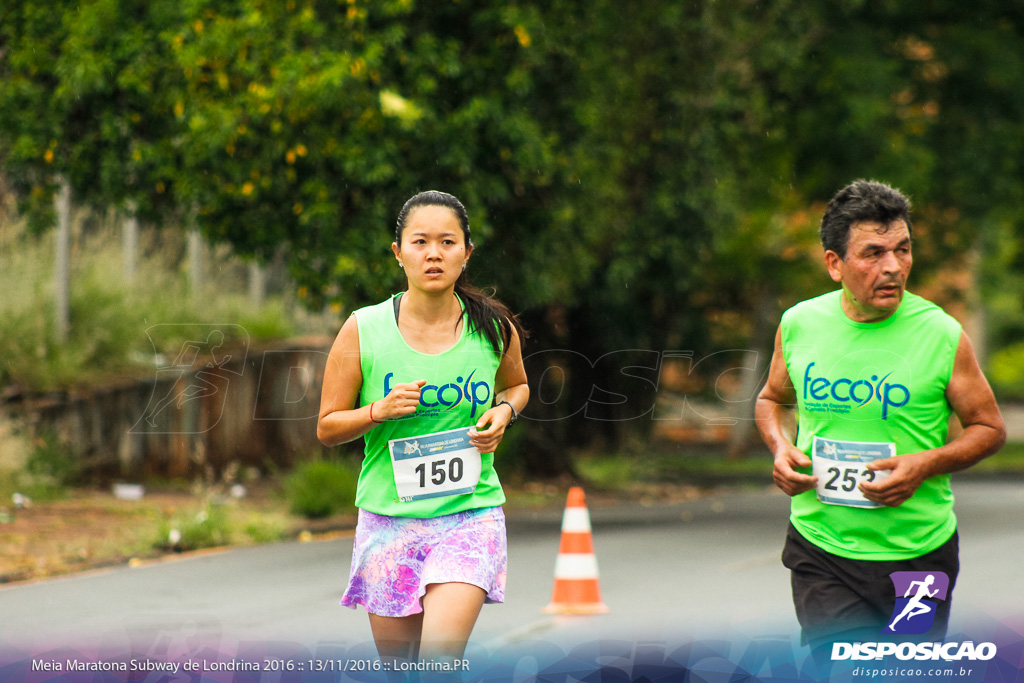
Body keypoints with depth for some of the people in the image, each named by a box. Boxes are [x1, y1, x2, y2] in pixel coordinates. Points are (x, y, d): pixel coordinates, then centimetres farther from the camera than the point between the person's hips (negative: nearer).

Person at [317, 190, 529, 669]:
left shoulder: (495, 328, -1)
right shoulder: (364, 330, -4)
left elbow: (517, 386, 21)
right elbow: (327, 428, 2)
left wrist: (503, 411, -2)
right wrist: (380, 410, -16)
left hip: (470, 516, -1)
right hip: (389, 517, 1)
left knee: (440, 660, -19)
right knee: (398, 665, 8)